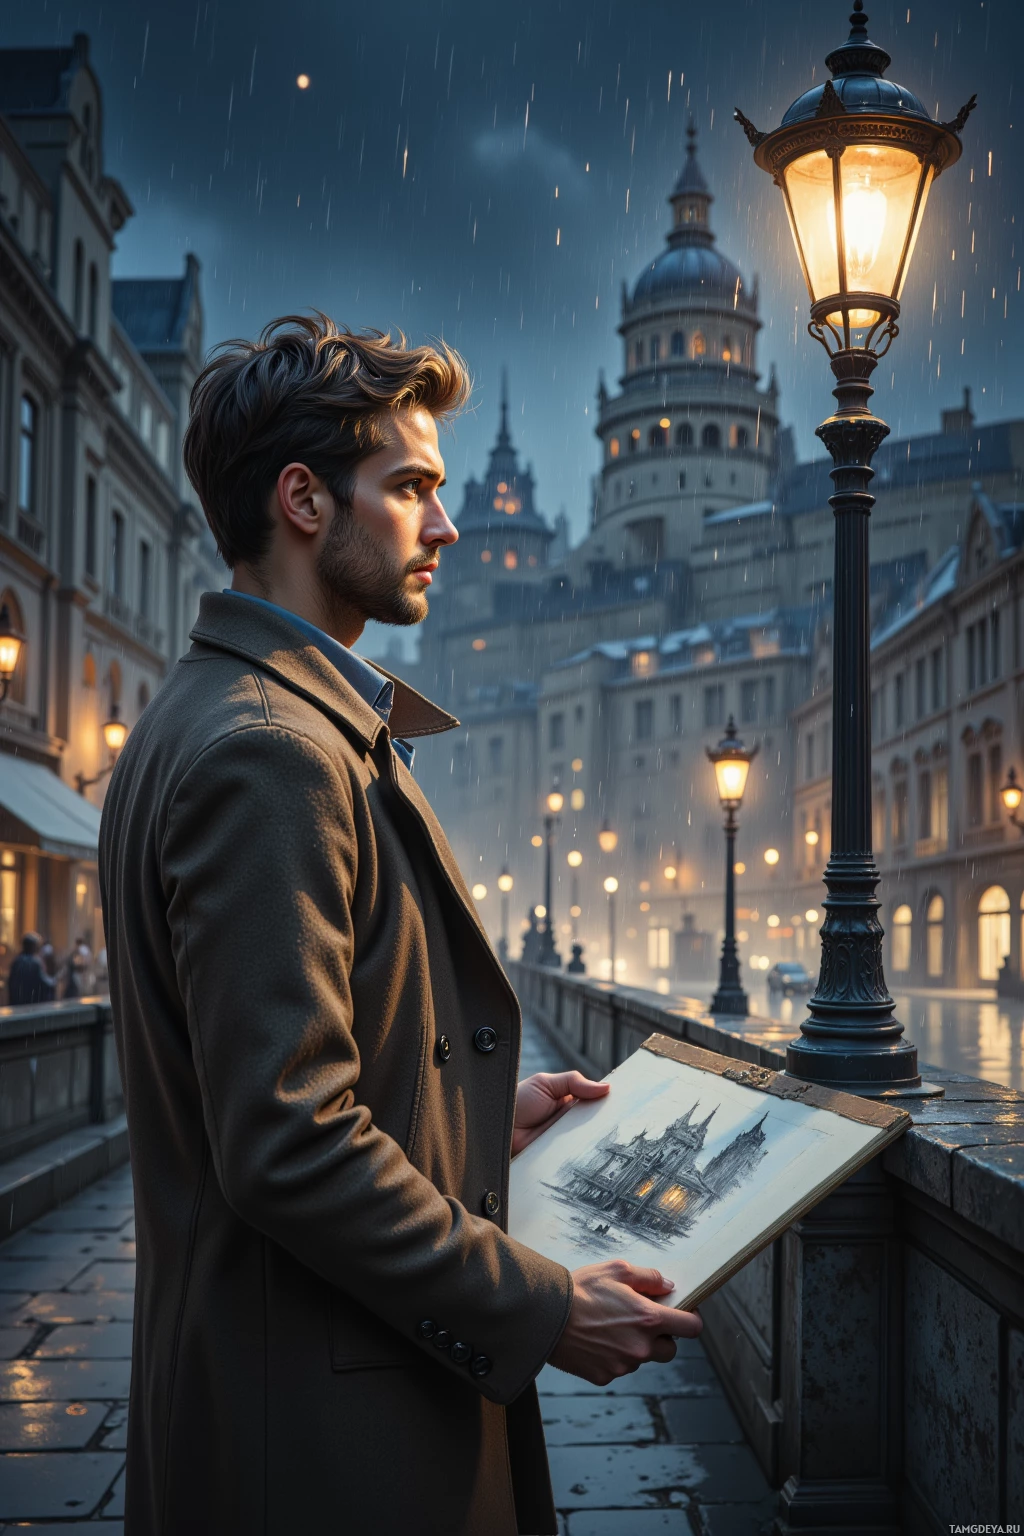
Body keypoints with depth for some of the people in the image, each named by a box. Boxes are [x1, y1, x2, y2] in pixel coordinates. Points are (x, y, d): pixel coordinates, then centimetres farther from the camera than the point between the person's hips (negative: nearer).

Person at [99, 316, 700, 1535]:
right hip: (325, 1433, -10)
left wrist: (476, 1113, 12)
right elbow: (289, 1148, -26)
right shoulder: (269, 752, -23)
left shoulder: (210, 721, 11)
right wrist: (543, 1311, -18)